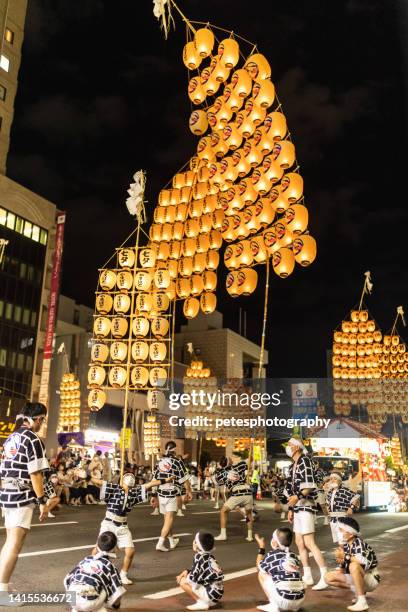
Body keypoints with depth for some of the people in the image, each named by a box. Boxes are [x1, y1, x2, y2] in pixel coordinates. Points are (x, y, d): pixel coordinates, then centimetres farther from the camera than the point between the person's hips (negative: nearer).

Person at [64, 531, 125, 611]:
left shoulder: (86, 559, 25)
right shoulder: (109, 565, 13)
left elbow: (67, 579, 26)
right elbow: (117, 593, 9)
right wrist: (116, 605, 31)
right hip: (89, 603, -4)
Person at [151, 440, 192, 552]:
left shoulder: (159, 461, 9)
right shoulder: (178, 461, -5)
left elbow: (155, 479, 12)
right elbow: (185, 479, -3)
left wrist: (154, 496, 21)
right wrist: (188, 491, 12)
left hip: (160, 494, 5)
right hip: (172, 494, -5)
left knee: (167, 518, 18)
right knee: (169, 519, -4)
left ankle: (172, 541, 31)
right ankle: (160, 543, -14)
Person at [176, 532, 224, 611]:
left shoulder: (199, 557, -14)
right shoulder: (210, 557, 8)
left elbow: (192, 577, -14)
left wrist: (183, 577, 6)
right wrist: (186, 572, 10)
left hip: (211, 594, -8)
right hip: (217, 592, 8)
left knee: (183, 582, -3)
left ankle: (202, 603, -4)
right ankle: (208, 602, 14)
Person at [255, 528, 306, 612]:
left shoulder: (271, 555, -2)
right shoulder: (294, 556, 11)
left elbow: (259, 566, 18)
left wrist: (261, 548, 27)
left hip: (284, 601, -5)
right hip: (299, 601, 6)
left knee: (262, 573, 12)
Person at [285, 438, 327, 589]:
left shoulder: (304, 460, -8)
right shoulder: (294, 465, 18)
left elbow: (309, 485, -18)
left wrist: (298, 496, -31)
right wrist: (291, 508, 19)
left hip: (306, 506, -9)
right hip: (298, 507, 9)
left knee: (309, 543, -12)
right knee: (299, 543, 12)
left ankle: (325, 576, -9)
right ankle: (307, 576, 19)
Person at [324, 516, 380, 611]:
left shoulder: (359, 543, -22)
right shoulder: (345, 545, -4)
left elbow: (363, 561, -43)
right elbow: (343, 569, 5)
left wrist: (345, 557, -29)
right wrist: (341, 560, -17)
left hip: (370, 579, -8)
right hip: (357, 578, 8)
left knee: (354, 566, -36)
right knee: (328, 577, 1)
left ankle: (362, 601, -25)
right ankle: (359, 590, 5)